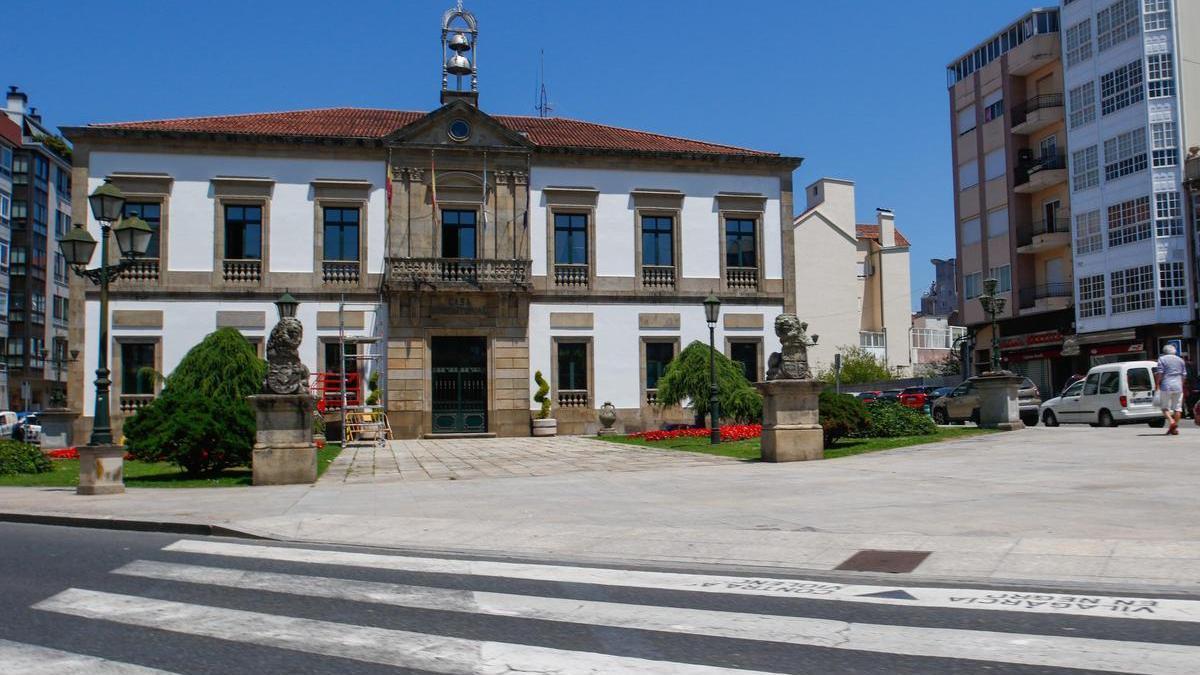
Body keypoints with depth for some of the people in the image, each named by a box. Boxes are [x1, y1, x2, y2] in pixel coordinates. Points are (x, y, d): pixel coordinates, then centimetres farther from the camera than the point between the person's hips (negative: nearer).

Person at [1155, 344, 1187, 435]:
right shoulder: (1180, 360, 13)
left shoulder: (1162, 359, -1)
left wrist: (1157, 384, 2)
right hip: (1178, 387, 4)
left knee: (1165, 407, 4)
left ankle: (1171, 421, -19)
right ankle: (1175, 428, 4)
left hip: (1166, 387, -4)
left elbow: (1159, 373, -8)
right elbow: (1184, 375, 15)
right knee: (1177, 407, 6)